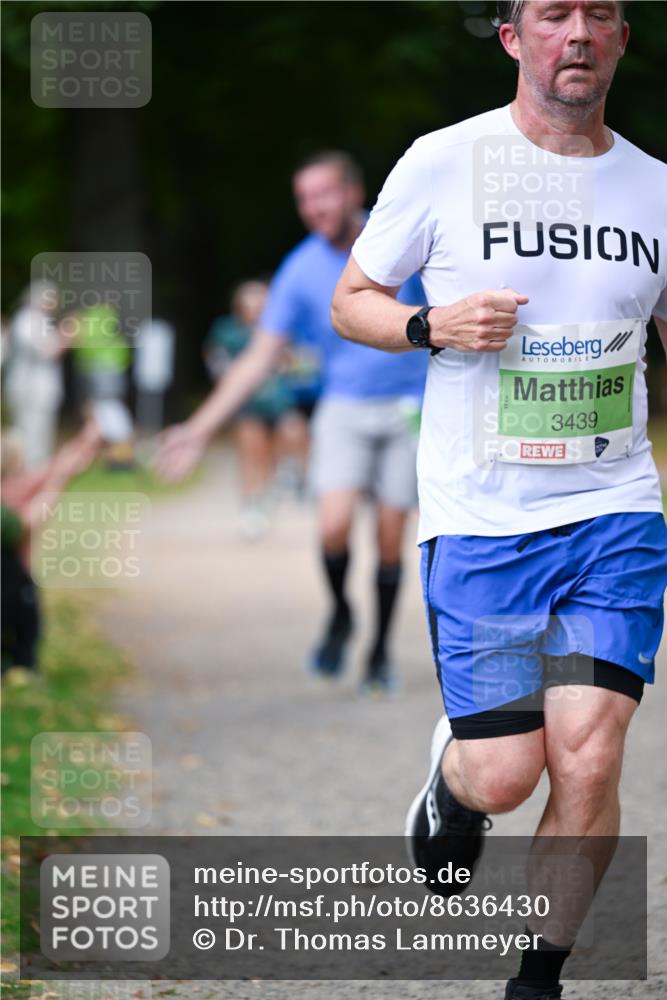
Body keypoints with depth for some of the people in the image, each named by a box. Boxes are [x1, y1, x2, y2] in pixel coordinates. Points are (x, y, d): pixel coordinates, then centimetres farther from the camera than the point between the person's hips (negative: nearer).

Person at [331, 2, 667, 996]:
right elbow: (350, 300, 8)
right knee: (504, 776, -4)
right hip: (479, 520, -2)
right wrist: (435, 325, -12)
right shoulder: (443, 163, -1)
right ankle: (452, 778, 34)